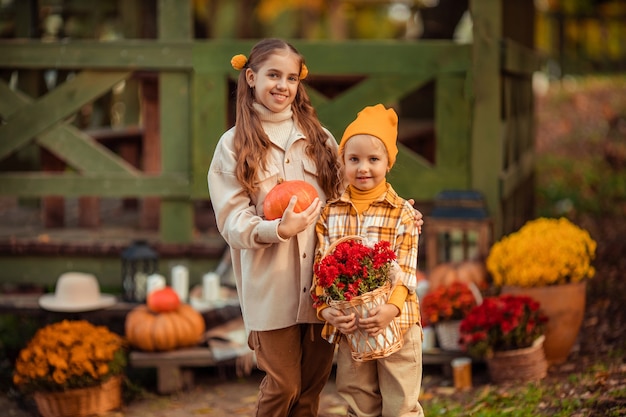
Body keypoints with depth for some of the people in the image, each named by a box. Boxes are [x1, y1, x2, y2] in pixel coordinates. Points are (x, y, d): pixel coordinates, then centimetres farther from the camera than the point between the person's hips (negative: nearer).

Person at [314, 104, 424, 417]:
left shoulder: (403, 213, -3)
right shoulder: (329, 213, 3)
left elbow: (404, 270, -9)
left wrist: (391, 308, -26)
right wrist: (326, 308, -17)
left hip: (395, 322, -2)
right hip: (348, 324, 3)